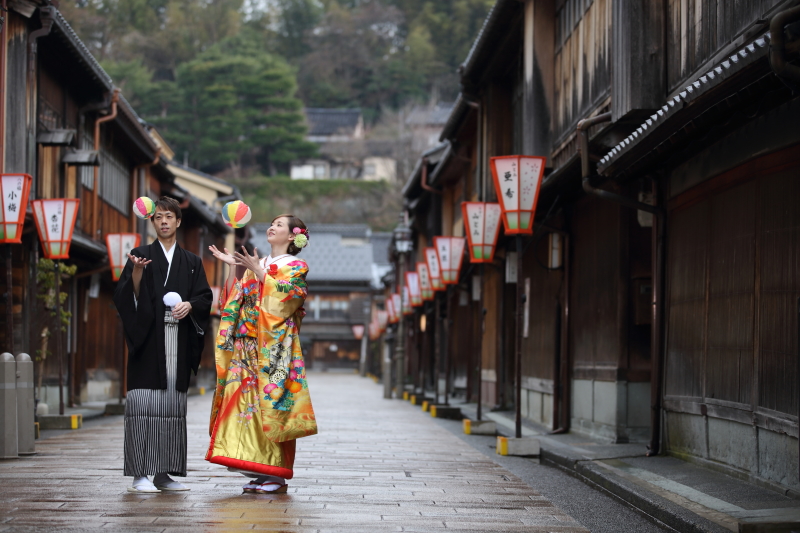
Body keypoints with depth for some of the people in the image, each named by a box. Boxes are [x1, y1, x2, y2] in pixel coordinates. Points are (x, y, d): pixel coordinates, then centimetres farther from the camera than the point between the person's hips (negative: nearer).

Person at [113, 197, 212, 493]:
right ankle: (139, 475, -12)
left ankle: (164, 473, 8)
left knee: (173, 405, 3)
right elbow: (126, 297, -2)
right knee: (143, 402, -11)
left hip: (178, 342, 4)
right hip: (148, 338, -4)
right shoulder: (141, 256, 7)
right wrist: (136, 273, -19)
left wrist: (189, 305, -10)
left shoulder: (191, 262, 17)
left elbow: (204, 296, 10)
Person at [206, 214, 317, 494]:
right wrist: (232, 267, 5)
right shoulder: (255, 266, 20)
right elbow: (233, 299, 13)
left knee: (270, 405, -9)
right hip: (247, 345, 6)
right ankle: (260, 472, 2)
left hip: (275, 346, -6)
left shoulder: (296, 267, 3)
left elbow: (280, 296, -12)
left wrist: (257, 270, -15)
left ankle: (276, 474, -6)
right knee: (247, 400, -1)